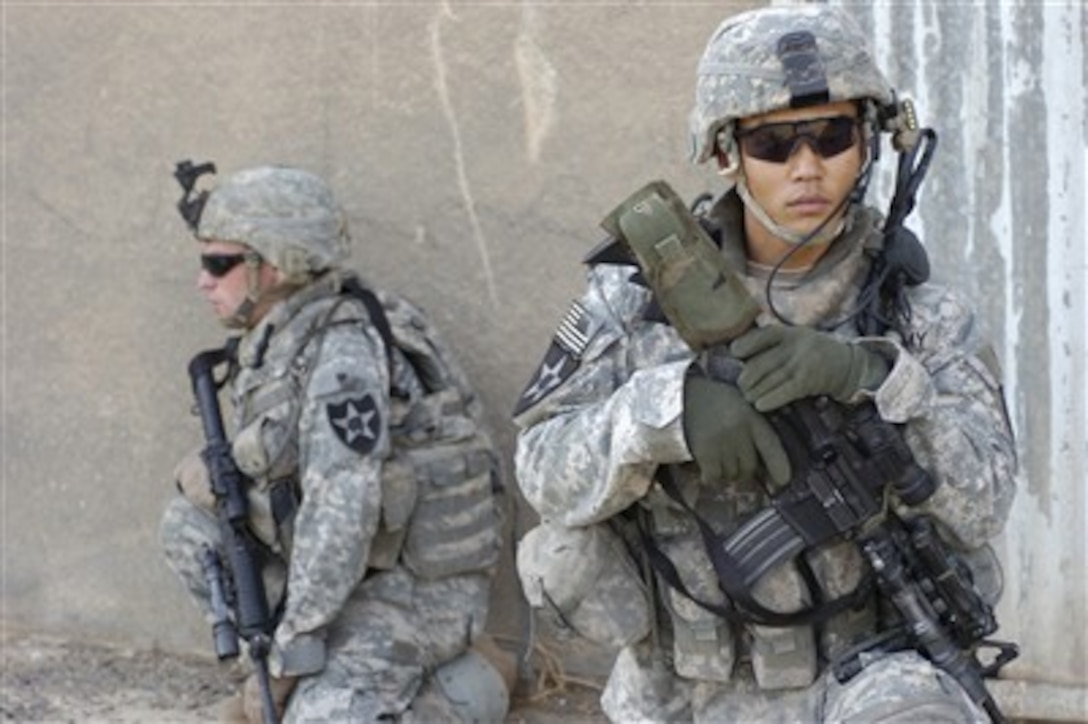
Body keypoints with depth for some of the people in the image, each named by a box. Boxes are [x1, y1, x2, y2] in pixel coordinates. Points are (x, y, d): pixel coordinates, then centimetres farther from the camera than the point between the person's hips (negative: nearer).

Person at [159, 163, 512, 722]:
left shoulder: (342, 348, -21)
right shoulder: (270, 345, 7)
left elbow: (342, 508, -29)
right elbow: (273, 478, 18)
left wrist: (294, 638, -25)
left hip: (417, 585, -9)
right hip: (348, 568, 9)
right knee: (189, 524, 2)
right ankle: (297, 677, 9)